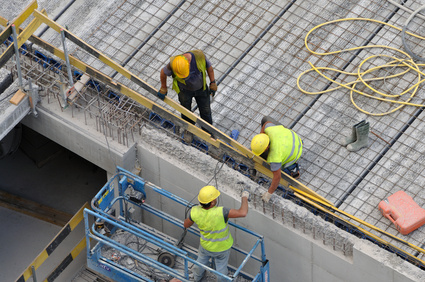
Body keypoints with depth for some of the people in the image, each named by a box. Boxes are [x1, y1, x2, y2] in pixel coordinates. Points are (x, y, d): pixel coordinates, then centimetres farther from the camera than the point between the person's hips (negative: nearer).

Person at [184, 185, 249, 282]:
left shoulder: (195, 212, -32)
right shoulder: (220, 212, -45)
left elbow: (186, 225, -12)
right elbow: (243, 213, -47)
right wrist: (245, 197, -30)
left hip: (206, 244, 3)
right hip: (223, 246, -3)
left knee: (202, 259, 35)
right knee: (221, 266, 26)